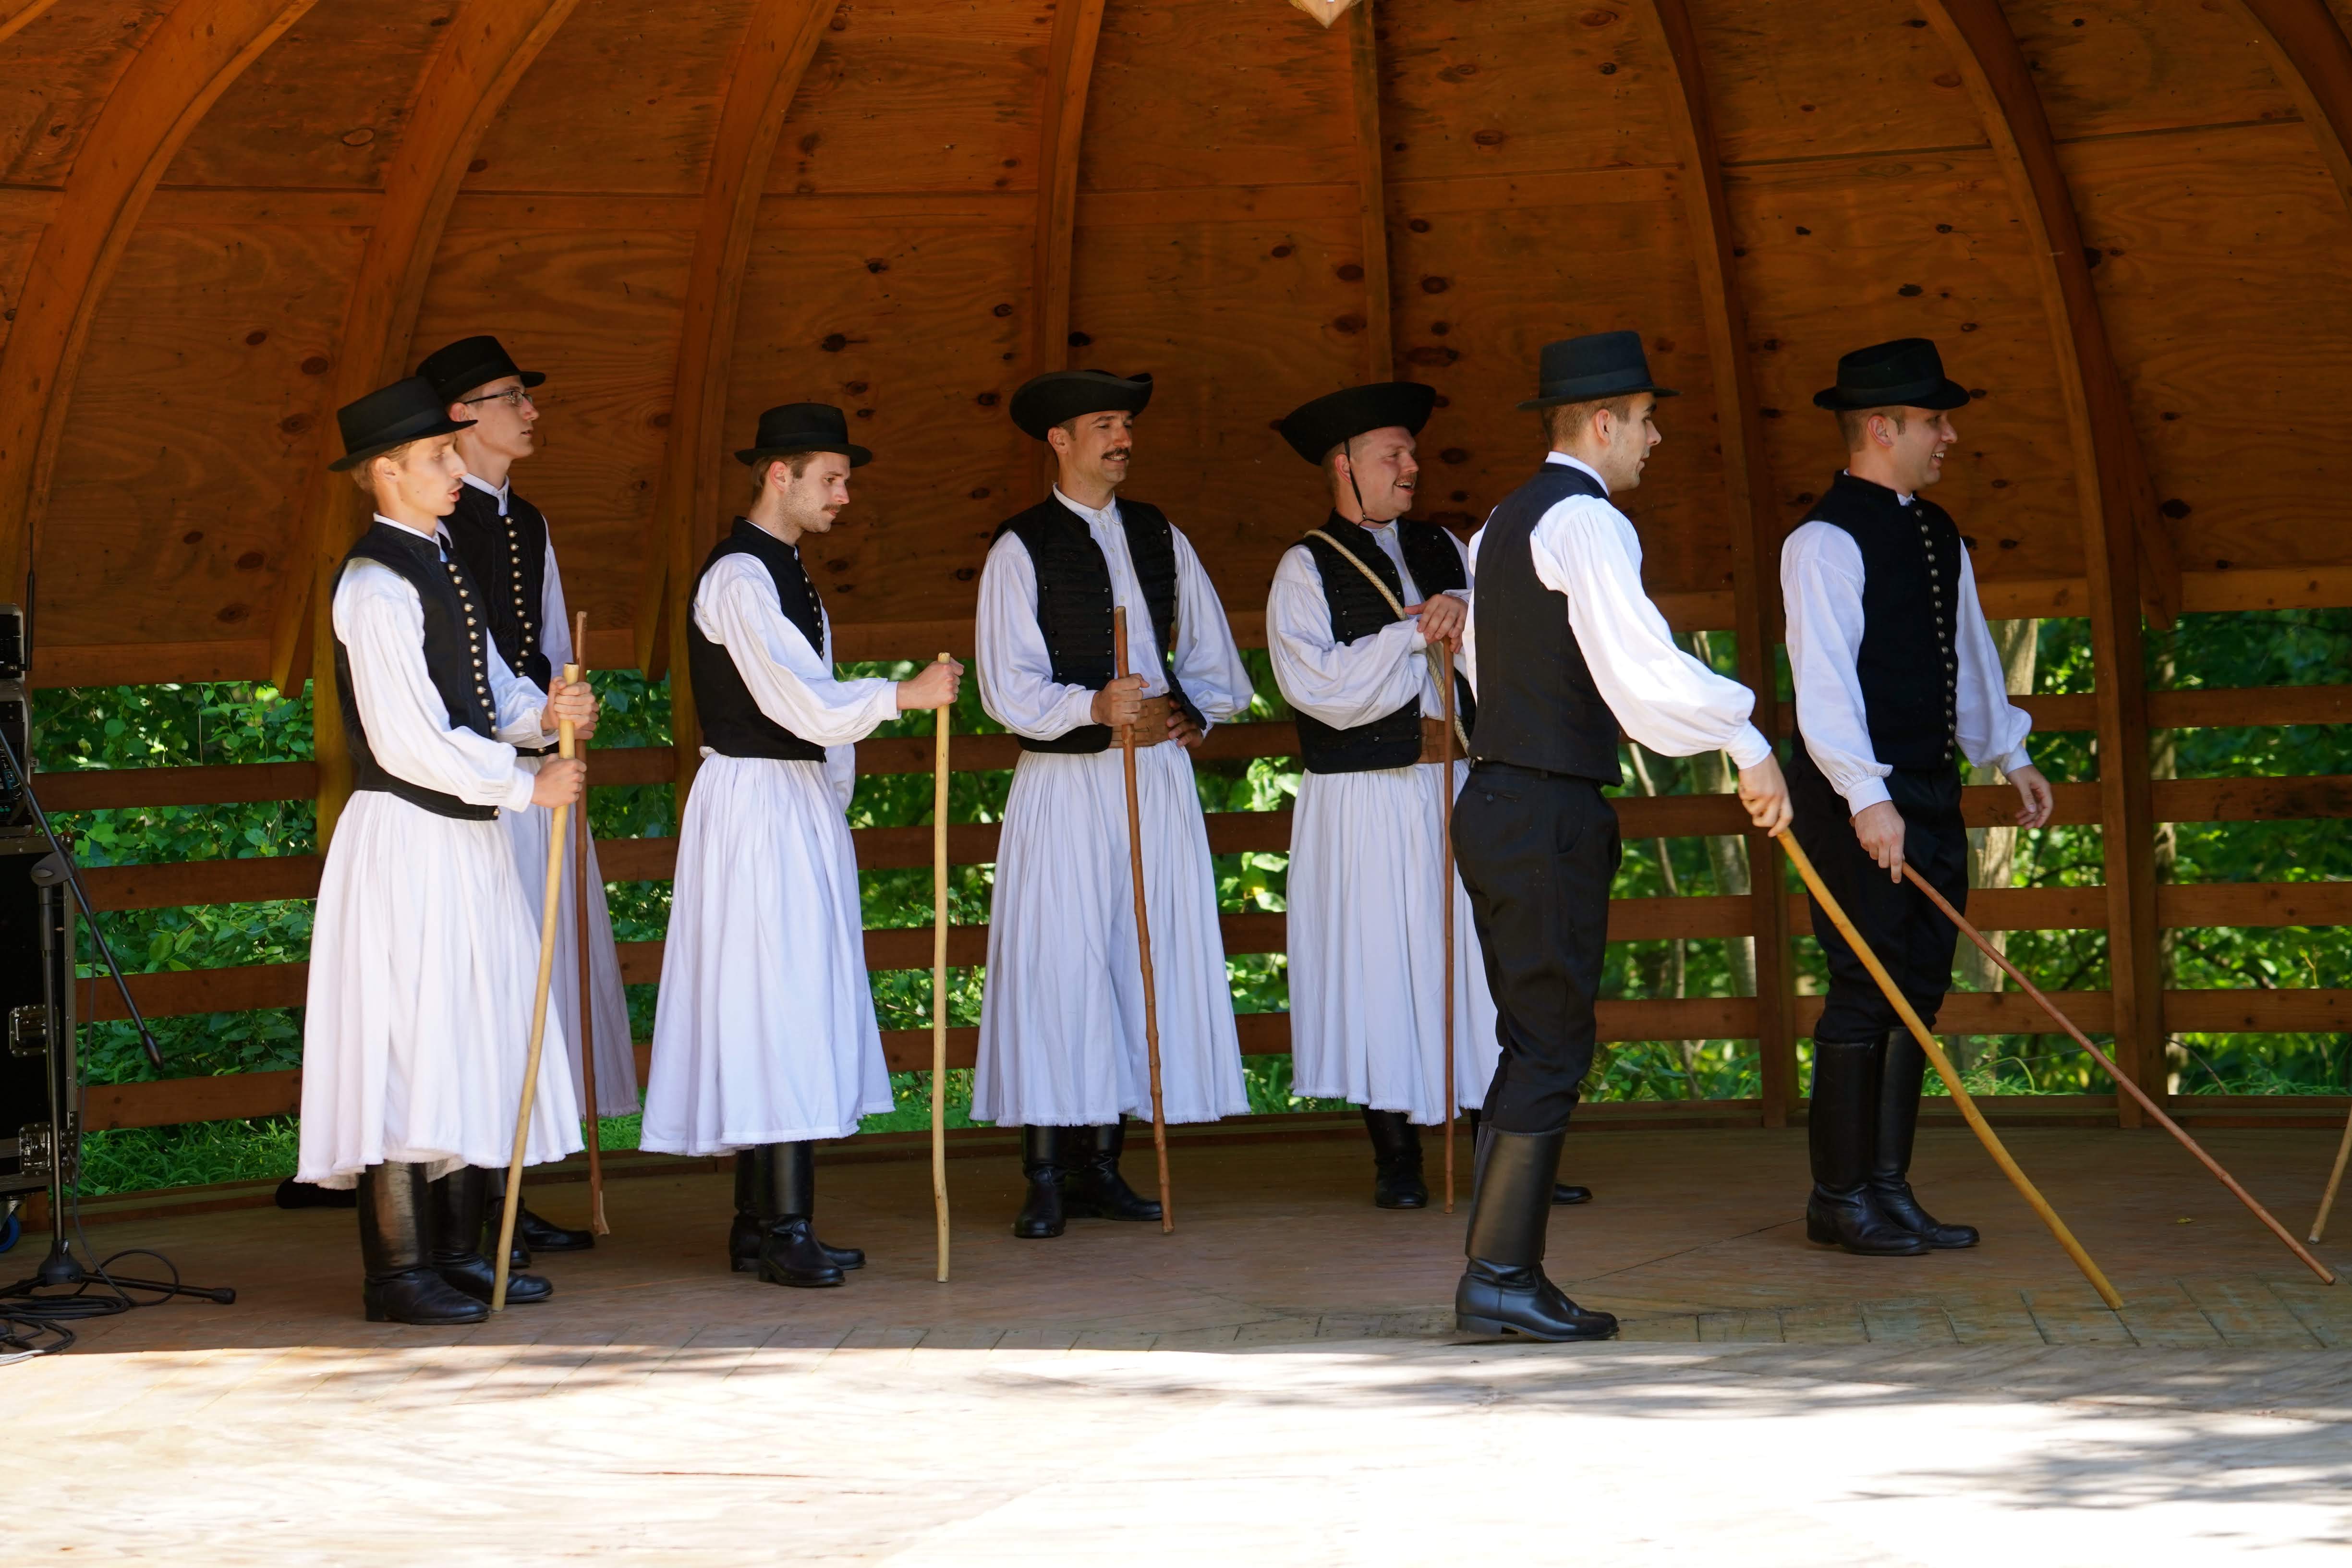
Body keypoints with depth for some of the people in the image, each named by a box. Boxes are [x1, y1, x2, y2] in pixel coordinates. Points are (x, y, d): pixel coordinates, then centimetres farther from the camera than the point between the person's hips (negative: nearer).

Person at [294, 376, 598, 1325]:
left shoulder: (440, 562, 15)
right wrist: (524, 784, -13)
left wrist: (543, 711, -4)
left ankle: (459, 1252, 19)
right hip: (407, 842, -10)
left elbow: (488, 683, 18)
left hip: (466, 838, 10)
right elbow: (409, 742, -20)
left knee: (475, 1040, 12)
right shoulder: (377, 583, -15)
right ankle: (398, 1273, -3)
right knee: (407, 1045, -7)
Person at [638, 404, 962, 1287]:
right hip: (756, 806, -10)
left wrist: (833, 802, 18)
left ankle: (760, 1226, 13)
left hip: (802, 807, 10)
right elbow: (800, 702, -23)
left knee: (790, 1007, 9)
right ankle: (781, 1229, -11)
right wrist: (905, 695, -24)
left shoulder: (786, 572, 18)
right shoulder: (738, 576, -14)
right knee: (776, 1003, -11)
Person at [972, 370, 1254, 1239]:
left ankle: (1102, 1168, 11)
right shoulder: (1021, 549, -2)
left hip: (1160, 775, 5)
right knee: (1057, 968, -9)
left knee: (1147, 964, 3)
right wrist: (1093, 707, -26)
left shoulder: (1161, 538, 14)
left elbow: (1216, 660, 18)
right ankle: (1046, 1178, -4)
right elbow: (1008, 687, -11)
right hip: (1063, 781, -5)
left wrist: (1189, 713, -1)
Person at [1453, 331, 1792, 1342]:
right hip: (1551, 813, -10)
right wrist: (1748, 743, -16)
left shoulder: (1503, 525, 18)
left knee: (1534, 1044, 12)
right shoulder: (1585, 520, -12)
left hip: (1498, 796, 10)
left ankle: (1501, 1273, 13)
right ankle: (1500, 1276, -6)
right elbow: (1643, 660, -22)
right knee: (1551, 1048, -7)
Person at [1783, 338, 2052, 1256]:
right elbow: (1823, 676, -21)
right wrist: (1867, 799, -28)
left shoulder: (1937, 534, 16)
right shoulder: (1826, 541, -12)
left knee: (1920, 990, 8)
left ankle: (1889, 1189, 15)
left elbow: (1969, 651, 26)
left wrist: (2009, 755, 26)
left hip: (1931, 793, 9)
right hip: (1861, 799, -9)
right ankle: (1840, 1198, 2)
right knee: (1866, 989, -6)